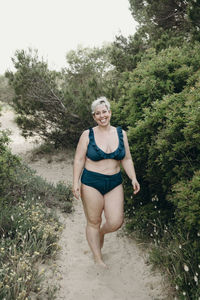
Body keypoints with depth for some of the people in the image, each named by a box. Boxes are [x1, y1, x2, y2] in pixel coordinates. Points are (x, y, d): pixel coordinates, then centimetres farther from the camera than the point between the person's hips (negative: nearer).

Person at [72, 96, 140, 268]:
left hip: (115, 183, 3)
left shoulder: (121, 134, 5)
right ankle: (97, 258, 26)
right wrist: (76, 183, -11)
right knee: (93, 222, 6)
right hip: (91, 183, -2)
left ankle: (101, 233, 31)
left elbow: (126, 159, 10)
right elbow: (79, 160, -3)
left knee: (116, 222, -4)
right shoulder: (87, 135, -4)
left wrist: (133, 178, -2)